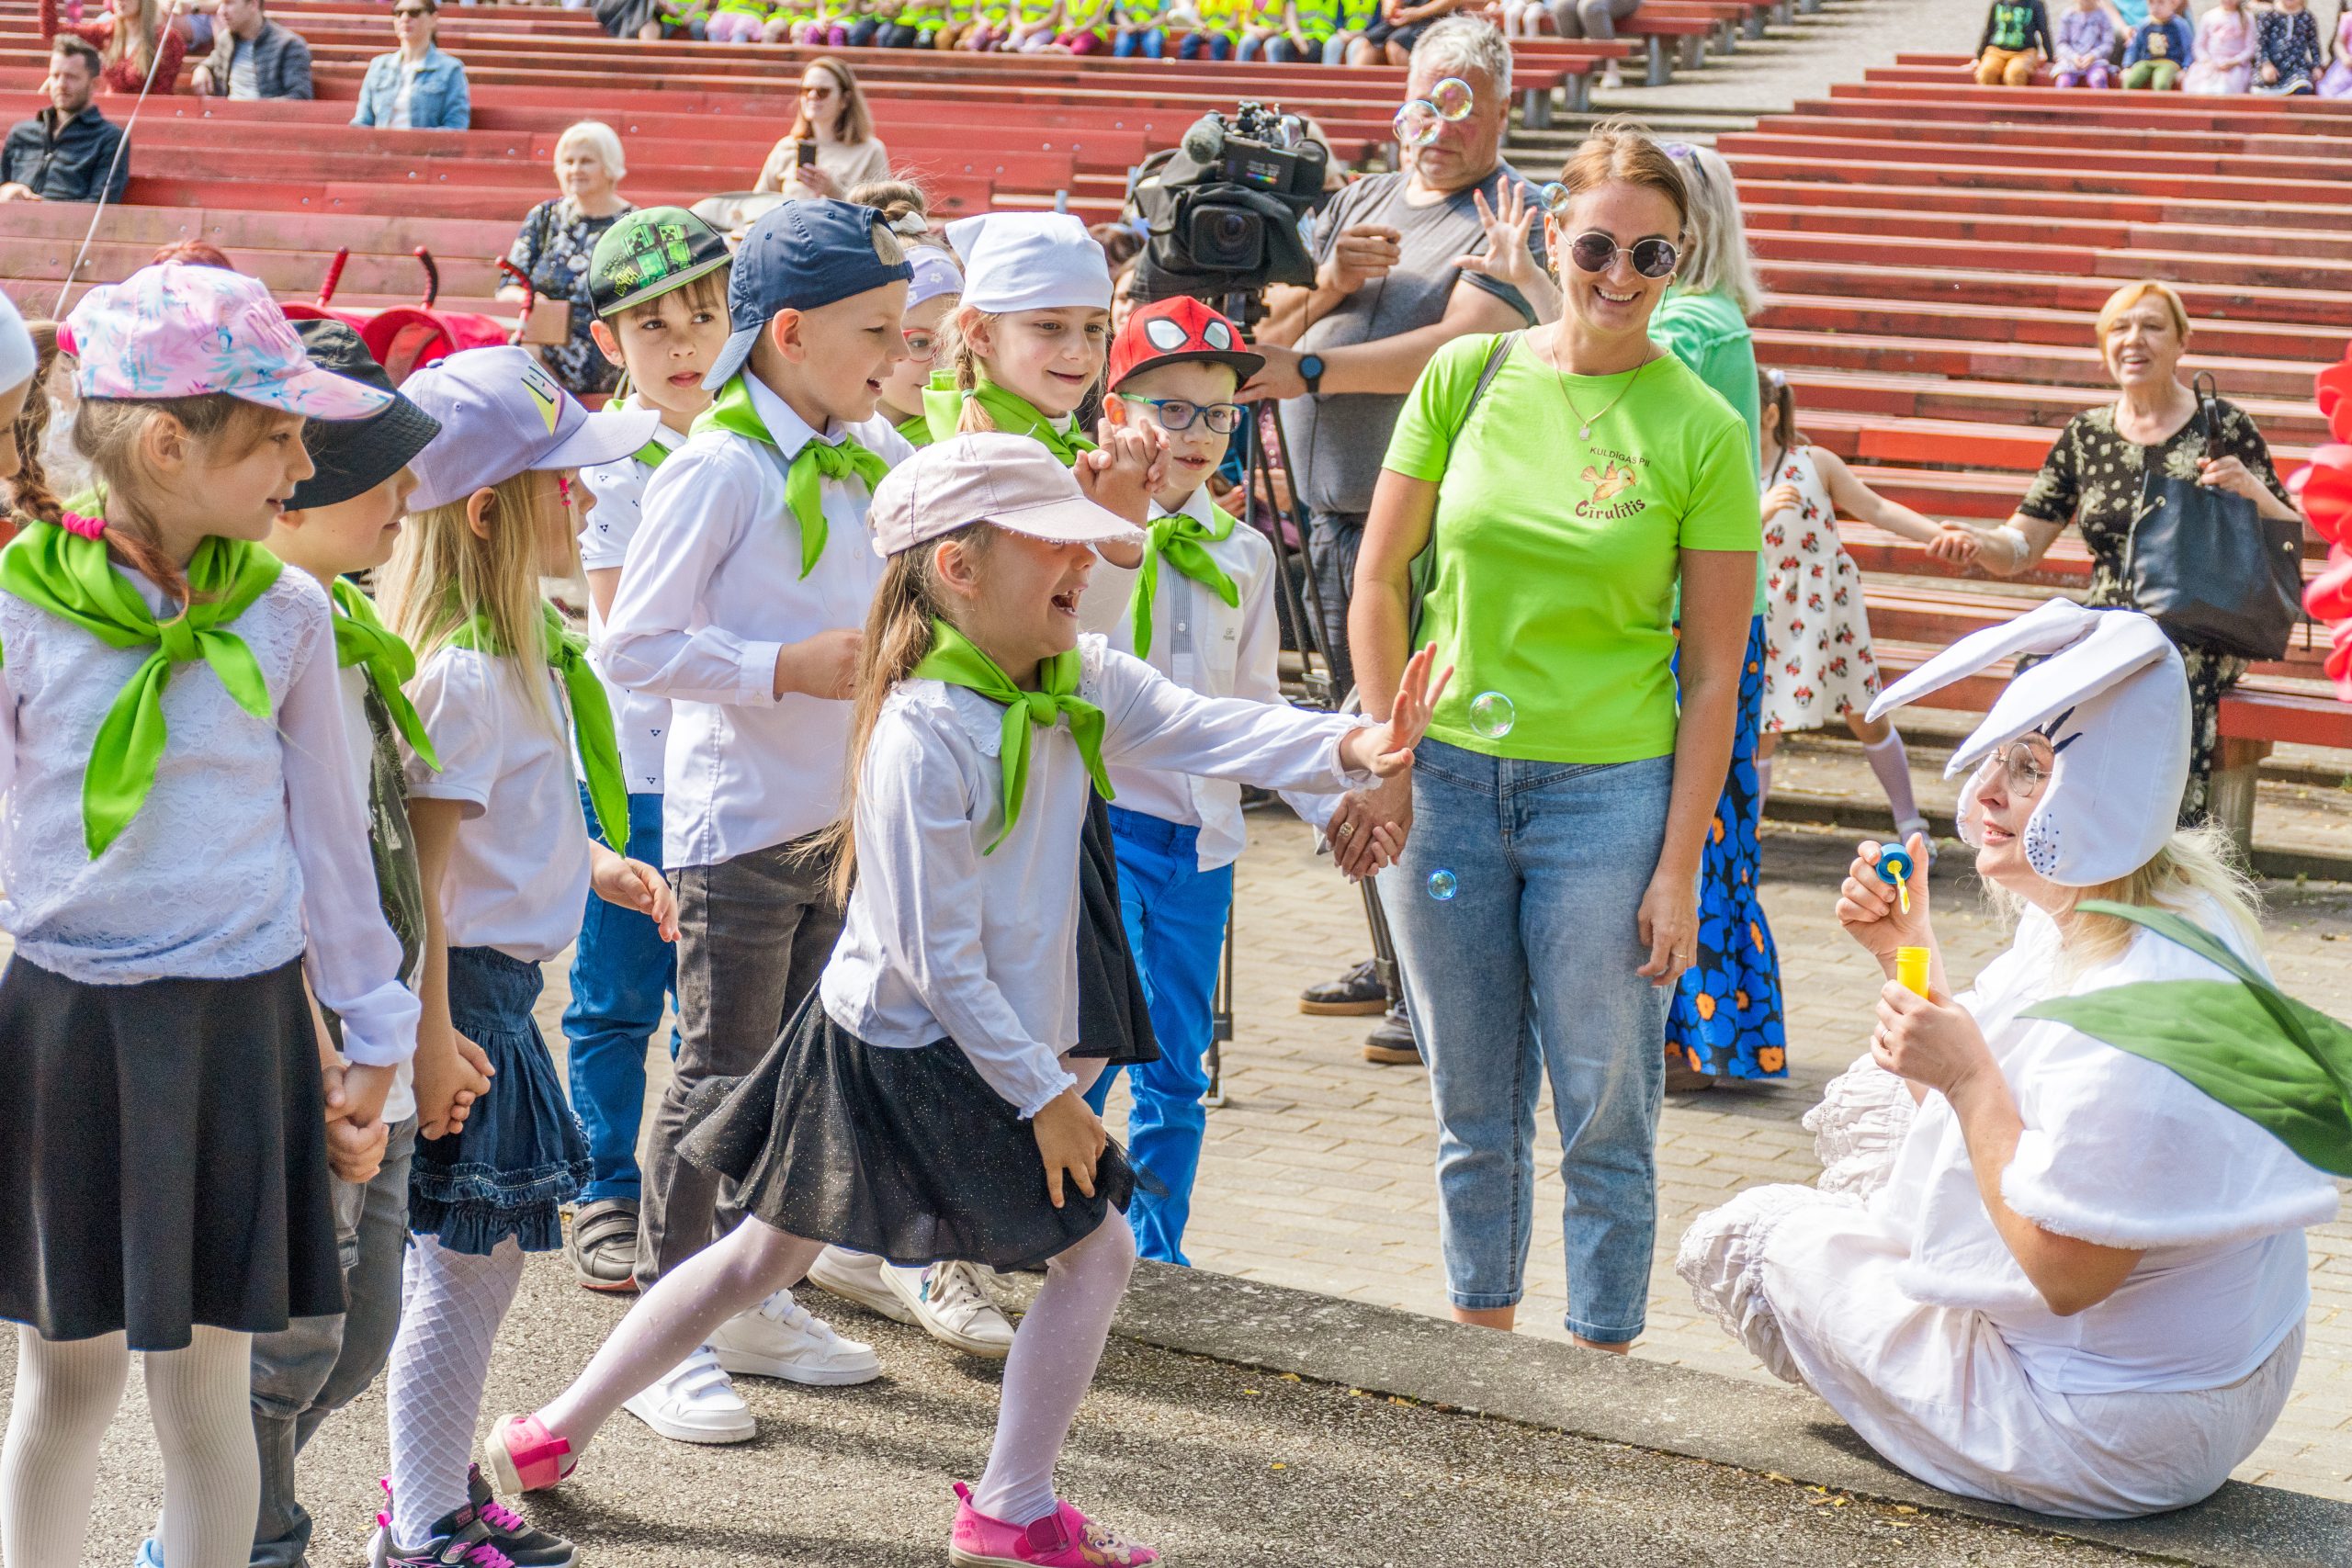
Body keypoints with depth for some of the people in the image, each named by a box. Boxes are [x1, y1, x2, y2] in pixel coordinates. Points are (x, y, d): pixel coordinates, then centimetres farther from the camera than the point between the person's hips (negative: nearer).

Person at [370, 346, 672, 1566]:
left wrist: (597, 863, 15)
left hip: (495, 985, 10)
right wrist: (431, 1032, -24)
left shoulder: (518, 645, 11)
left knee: (479, 1257, 17)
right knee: (467, 1266, -2)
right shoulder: (461, 674, -21)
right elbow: (423, 862, -23)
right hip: (463, 990, -10)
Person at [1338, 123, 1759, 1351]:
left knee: (1606, 1117, 4)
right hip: (1447, 783, 2)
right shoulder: (1467, 377, 1)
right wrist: (1387, 767, 0)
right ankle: (1479, 1339, 28)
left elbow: (1713, 673, -4)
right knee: (1474, 1112, 13)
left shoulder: (1702, 431, -5)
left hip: (1610, 791, -2)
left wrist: (1680, 868, -8)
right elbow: (1380, 582, 7)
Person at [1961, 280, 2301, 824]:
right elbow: (2020, 547, 9)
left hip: (2200, 635, -3)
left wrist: (2250, 490, -14)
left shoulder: (2224, 426, 3)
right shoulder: (2086, 435, 12)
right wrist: (1977, 543, -13)